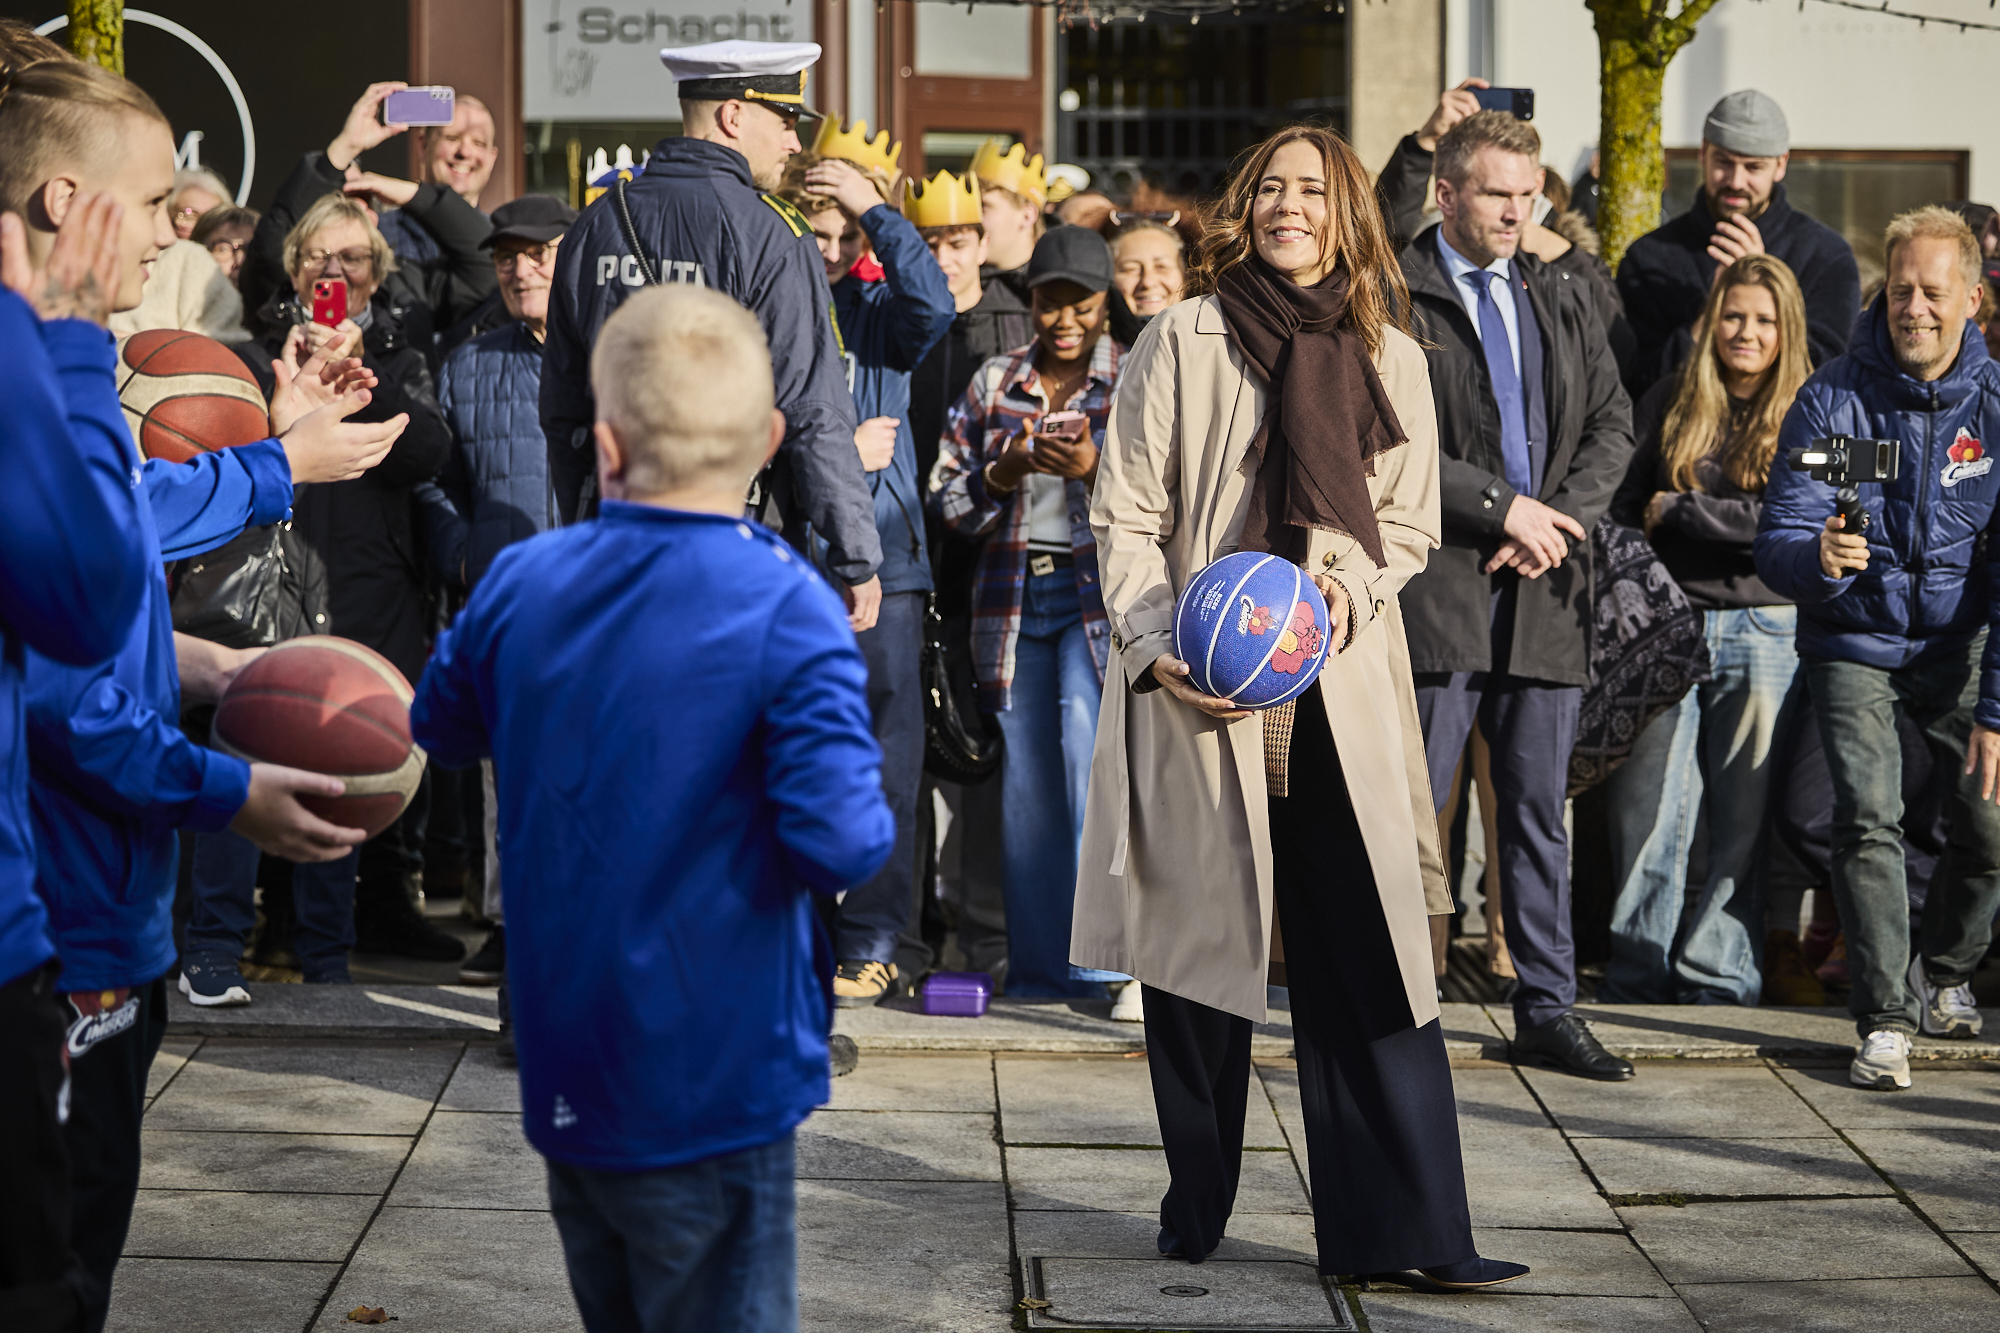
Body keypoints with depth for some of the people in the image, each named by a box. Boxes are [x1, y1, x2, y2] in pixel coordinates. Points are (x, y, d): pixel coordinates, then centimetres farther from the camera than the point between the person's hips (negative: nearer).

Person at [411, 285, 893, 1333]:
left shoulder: (520, 583, -3)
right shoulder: (786, 609, -19)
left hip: (564, 1077, 5)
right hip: (713, 1081, -5)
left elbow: (439, 727, 16)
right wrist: (875, 821, -3)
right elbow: (842, 844, -24)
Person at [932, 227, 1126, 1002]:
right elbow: (945, 495, 10)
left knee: (1091, 740, -22)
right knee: (1026, 777, 3)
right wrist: (1001, 476, -10)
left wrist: (1094, 471, -20)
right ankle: (1041, 965, 11)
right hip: (1013, 598, 3)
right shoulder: (992, 384, 13)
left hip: (1099, 592, -3)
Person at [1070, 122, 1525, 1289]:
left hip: (1339, 686, 1)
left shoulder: (1390, 358, 10)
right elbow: (1127, 517, 1)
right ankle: (1198, 1206, 19)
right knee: (1199, 947, 5)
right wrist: (1155, 650, -12)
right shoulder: (1183, 341, 3)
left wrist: (1351, 586, -8)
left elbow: (1408, 525, 14)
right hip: (1200, 688, -1)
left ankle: (1402, 1225, -2)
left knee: (1372, 952, -5)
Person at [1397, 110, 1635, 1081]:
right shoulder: (1393, 300, -2)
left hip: (1543, 595, 5)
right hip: (1436, 588, -5)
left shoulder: (1563, 301, 17)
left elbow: (1613, 425, 13)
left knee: (1539, 812, 10)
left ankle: (1548, 1009, 17)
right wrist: (1503, 507, -13)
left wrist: (1559, 518, -4)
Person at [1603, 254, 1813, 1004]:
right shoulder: (1667, 407, 10)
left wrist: (1676, 512, -6)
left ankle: (1718, 972, 10)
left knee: (1743, 807, 2)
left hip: (1762, 628, -2)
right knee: (1647, 802, 0)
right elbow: (1623, 508, 10)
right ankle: (1638, 968, 8)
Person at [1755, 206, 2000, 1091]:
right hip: (1855, 640, -1)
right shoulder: (1831, 401, -11)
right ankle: (1884, 1018, -10)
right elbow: (1777, 545, -14)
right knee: (1868, 817, -19)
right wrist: (1817, 559, -39)